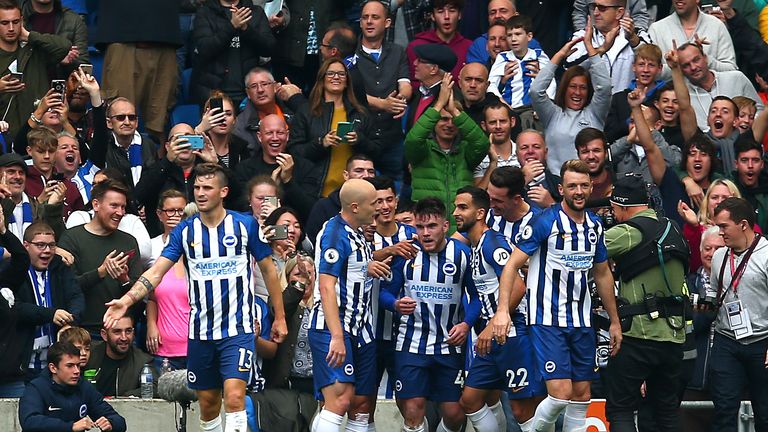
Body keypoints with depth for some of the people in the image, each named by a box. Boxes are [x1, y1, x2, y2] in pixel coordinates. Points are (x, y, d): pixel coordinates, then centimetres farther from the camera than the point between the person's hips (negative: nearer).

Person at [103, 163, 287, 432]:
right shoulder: (185, 230, 2)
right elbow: (156, 272, -4)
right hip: (200, 332, 3)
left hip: (237, 329, -3)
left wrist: (279, 317, 7)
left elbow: (268, 270, 6)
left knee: (234, 397, -19)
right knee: (207, 403, 10)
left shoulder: (245, 225, -3)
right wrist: (126, 301, -19)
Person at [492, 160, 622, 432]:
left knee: (581, 395, 7)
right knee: (561, 393, -15)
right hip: (547, 320, -6)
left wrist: (614, 321, 20)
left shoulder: (595, 226, 8)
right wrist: (502, 310, -23)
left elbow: (602, 274, 20)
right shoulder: (546, 221, -11)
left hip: (581, 322, 6)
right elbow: (512, 265, -12)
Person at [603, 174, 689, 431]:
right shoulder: (672, 230, 14)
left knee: (620, 410, -2)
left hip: (638, 333, -7)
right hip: (674, 334, 7)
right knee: (667, 411, 14)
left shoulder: (628, 233, -10)